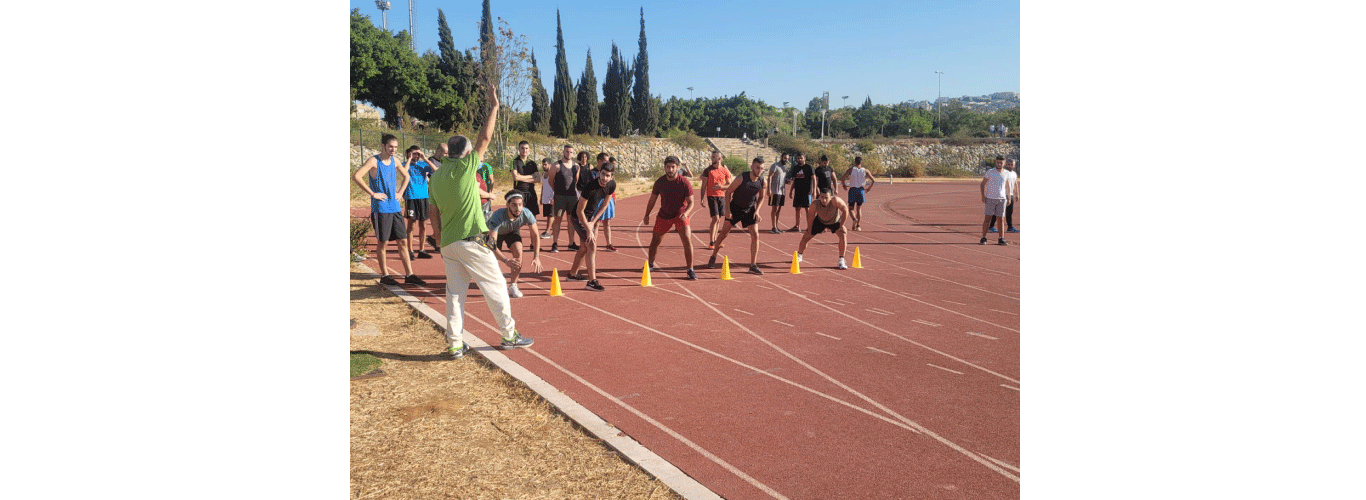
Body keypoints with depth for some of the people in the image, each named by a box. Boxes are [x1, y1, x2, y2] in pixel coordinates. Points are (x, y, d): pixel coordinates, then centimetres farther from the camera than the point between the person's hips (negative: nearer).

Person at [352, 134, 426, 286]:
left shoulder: (395, 160, 11)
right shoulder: (373, 161, -8)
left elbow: (406, 176, 28)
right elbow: (356, 177, -20)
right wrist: (373, 193, -17)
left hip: (395, 208, 6)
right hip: (380, 209, -6)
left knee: (402, 241, 4)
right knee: (382, 242, 1)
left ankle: (409, 275, 7)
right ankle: (384, 275, 12)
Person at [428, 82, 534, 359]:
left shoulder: (435, 177, 11)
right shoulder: (464, 167, -7)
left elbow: (434, 216, 13)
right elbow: (485, 137, -6)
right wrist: (493, 106, 1)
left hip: (448, 243, 7)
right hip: (471, 241, -6)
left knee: (455, 292, 10)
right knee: (496, 287, 4)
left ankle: (454, 344, 8)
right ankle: (509, 336, 11)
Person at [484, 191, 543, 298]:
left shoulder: (527, 214, -34)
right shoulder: (497, 217, -44)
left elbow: (535, 236, -19)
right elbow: (492, 245, -46)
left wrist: (536, 257, -31)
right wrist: (506, 261, -60)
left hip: (513, 232, 1)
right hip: (496, 232, -1)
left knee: (518, 253, -24)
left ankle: (513, 286, -9)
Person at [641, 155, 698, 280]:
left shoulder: (684, 182, -17)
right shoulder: (660, 182, -8)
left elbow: (690, 202, -14)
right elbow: (652, 199, 7)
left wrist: (685, 213, -33)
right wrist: (647, 215, 5)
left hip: (680, 215, -3)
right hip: (664, 214, 3)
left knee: (687, 240, -18)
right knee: (655, 240, 11)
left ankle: (690, 270, -8)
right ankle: (651, 264, 37)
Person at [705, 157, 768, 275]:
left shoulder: (762, 182, -12)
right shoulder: (741, 178, -24)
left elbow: (761, 198, 6)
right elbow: (728, 192, -14)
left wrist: (756, 211, -8)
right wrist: (727, 210, -17)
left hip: (750, 210, 3)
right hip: (735, 208, -3)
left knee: (755, 235, -7)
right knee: (724, 232, 4)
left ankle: (753, 265, -1)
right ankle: (713, 257, 24)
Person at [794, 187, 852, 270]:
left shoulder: (835, 200, -41)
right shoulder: (815, 204, -35)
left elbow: (845, 210, -26)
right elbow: (811, 217, -15)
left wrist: (841, 226, -25)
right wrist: (809, 230, -7)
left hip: (835, 221, -1)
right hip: (820, 221, 2)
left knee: (842, 235, -26)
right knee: (806, 237, 6)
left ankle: (841, 261, -17)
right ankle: (799, 256, 36)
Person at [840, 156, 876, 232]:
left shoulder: (851, 169, -3)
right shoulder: (865, 170, 3)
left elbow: (842, 178, -11)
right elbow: (873, 180, 3)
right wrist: (869, 188, 18)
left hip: (852, 189, -2)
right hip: (861, 190, 2)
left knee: (851, 208, 8)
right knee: (859, 208, 14)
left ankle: (854, 219, -23)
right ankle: (858, 226, 9)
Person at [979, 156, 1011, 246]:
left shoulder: (1006, 173, 7)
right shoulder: (990, 172, -3)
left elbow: (1008, 186, 19)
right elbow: (983, 184, 1)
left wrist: (1009, 198, 13)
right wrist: (983, 196, -7)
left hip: (1002, 199, 3)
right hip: (990, 198, -3)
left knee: (1001, 219, 4)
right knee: (987, 218, -2)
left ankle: (1001, 239, 9)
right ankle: (983, 238, 3)